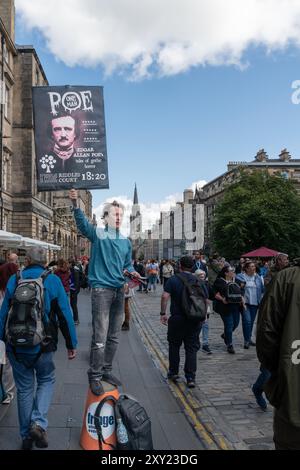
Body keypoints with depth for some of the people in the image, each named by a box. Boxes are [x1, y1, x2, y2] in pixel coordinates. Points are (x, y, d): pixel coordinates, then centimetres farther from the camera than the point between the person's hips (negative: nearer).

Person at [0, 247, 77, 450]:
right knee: (46, 380, 20)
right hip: (42, 346, -2)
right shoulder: (53, 281, -6)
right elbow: (65, 314, -5)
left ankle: (27, 435, 27)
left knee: (24, 388, 16)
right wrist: (71, 344, 4)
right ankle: (39, 423, 0)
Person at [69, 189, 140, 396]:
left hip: (119, 290, 6)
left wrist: (132, 272, -1)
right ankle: (95, 375, 4)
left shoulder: (126, 241, 14)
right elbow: (82, 223, -20)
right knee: (100, 336, -8)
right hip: (102, 288, -6)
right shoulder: (97, 233, -2)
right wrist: (76, 204, -37)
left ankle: (106, 370, 27)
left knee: (114, 336, 13)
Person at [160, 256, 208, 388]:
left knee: (174, 345, 17)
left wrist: (163, 313, -7)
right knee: (192, 348, 6)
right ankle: (190, 378, 3)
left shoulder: (173, 279, -5)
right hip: (195, 320, 2)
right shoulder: (199, 281, 4)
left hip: (177, 319, -2)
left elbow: (165, 296, -15)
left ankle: (173, 372, 25)